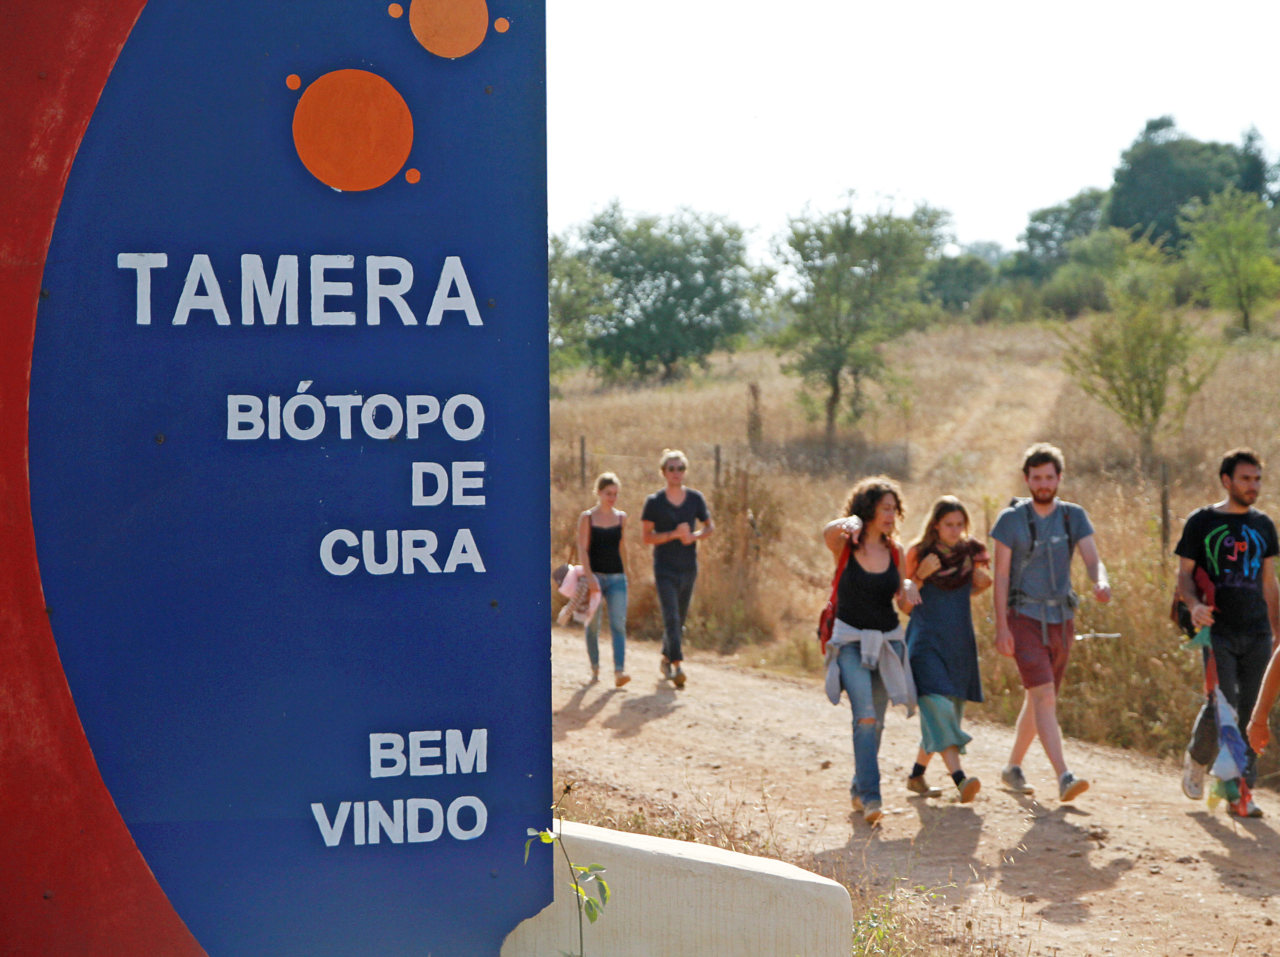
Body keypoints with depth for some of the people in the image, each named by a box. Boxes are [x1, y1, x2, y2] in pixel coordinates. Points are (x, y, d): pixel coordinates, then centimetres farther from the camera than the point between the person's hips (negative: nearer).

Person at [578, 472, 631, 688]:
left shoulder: (621, 518, 9)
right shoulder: (587, 517, -1)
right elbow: (582, 549, -9)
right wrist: (589, 576, -20)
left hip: (617, 577, 2)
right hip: (594, 575, -2)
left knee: (618, 624, -11)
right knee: (593, 624, 6)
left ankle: (619, 671, -20)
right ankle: (594, 668, 21)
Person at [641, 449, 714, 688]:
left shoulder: (695, 498, 5)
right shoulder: (654, 502, -4)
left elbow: (710, 527, 12)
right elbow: (647, 537, -7)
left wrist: (694, 536, -9)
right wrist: (674, 534, -21)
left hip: (688, 567, 4)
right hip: (665, 568, -4)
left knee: (680, 618, 13)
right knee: (671, 618, -15)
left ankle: (666, 659, 32)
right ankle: (677, 665, -21)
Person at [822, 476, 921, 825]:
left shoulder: (895, 551, 4)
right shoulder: (844, 545, -8)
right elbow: (827, 533, -32)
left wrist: (909, 588, -10)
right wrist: (847, 523, -55)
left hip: (888, 640, 4)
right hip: (851, 640, -4)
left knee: (876, 721, 10)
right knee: (865, 715, -21)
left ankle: (859, 789, 30)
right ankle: (870, 796, -24)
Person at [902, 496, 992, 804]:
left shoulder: (969, 552, 7)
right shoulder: (918, 552, -4)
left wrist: (983, 580, 1)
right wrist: (921, 574, -18)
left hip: (960, 641, 5)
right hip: (926, 639, -5)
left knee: (949, 713, 8)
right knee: (937, 707, -19)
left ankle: (917, 775, 24)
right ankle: (960, 779, -29)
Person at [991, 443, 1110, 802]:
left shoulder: (1074, 517, 6)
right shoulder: (1011, 519, -2)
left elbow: (1092, 559, -5)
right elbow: (1001, 574, -4)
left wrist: (1101, 583, -29)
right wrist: (1001, 625, -11)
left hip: (1061, 620, 4)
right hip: (1025, 618, -4)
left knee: (1038, 699, 13)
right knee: (1044, 695, -17)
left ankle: (1013, 767, 30)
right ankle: (1063, 776, -26)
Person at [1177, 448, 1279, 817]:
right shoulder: (1202, 522, 1)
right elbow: (1184, 575, 1)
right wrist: (1194, 605, -20)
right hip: (1218, 631, -4)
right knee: (1220, 709, -13)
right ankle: (1196, 759, 16)